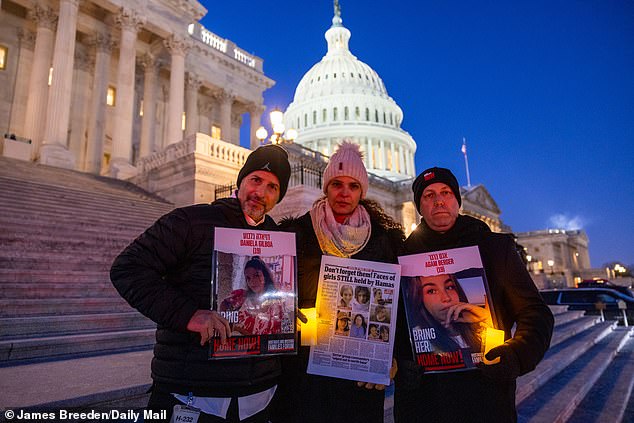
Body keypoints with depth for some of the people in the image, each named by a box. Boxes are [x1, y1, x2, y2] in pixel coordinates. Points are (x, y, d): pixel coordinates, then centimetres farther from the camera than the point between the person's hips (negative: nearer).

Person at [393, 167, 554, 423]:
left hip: (486, 395, 0)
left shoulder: (496, 247, 2)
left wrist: (516, 355, -17)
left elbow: (535, 313, 1)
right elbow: (389, 320, 5)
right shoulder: (404, 254, 3)